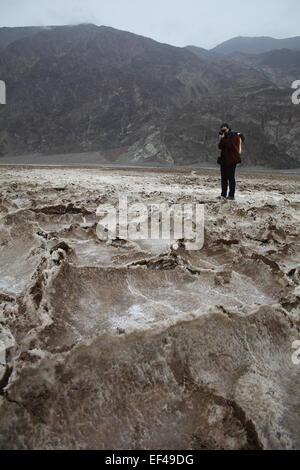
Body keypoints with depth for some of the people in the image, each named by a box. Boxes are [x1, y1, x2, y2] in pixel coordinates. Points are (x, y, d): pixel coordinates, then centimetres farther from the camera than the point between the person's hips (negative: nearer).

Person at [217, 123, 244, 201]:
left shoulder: (233, 135, -6)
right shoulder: (224, 137, 17)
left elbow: (229, 145, -20)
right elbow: (220, 147, 10)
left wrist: (222, 139, -13)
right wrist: (220, 139, -4)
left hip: (232, 159, -7)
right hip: (224, 159, 7)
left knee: (231, 177, -9)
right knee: (224, 178, 6)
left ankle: (231, 195, -8)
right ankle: (224, 194, 12)